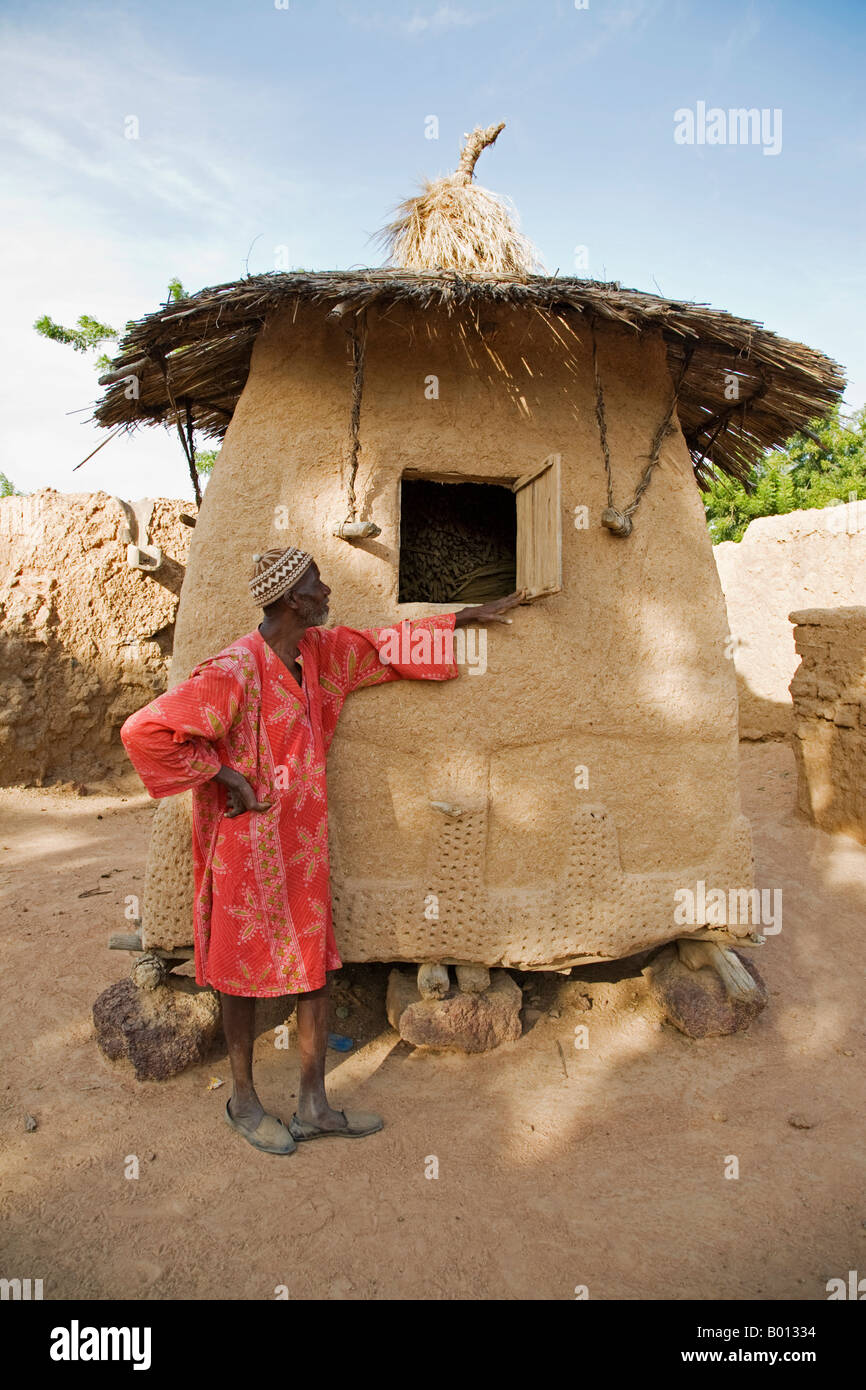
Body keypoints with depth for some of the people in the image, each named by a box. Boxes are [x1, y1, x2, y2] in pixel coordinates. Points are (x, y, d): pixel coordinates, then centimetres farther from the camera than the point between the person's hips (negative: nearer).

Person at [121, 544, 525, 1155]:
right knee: (246, 968, 9)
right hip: (250, 840, -7)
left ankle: (314, 1106, 25)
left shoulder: (320, 651, 4)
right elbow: (146, 730, -23)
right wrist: (225, 777, -18)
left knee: (316, 962, 10)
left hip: (304, 837, 7)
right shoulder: (235, 671, -21)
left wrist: (469, 616, 20)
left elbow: (386, 644, 16)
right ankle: (244, 1100, 30)